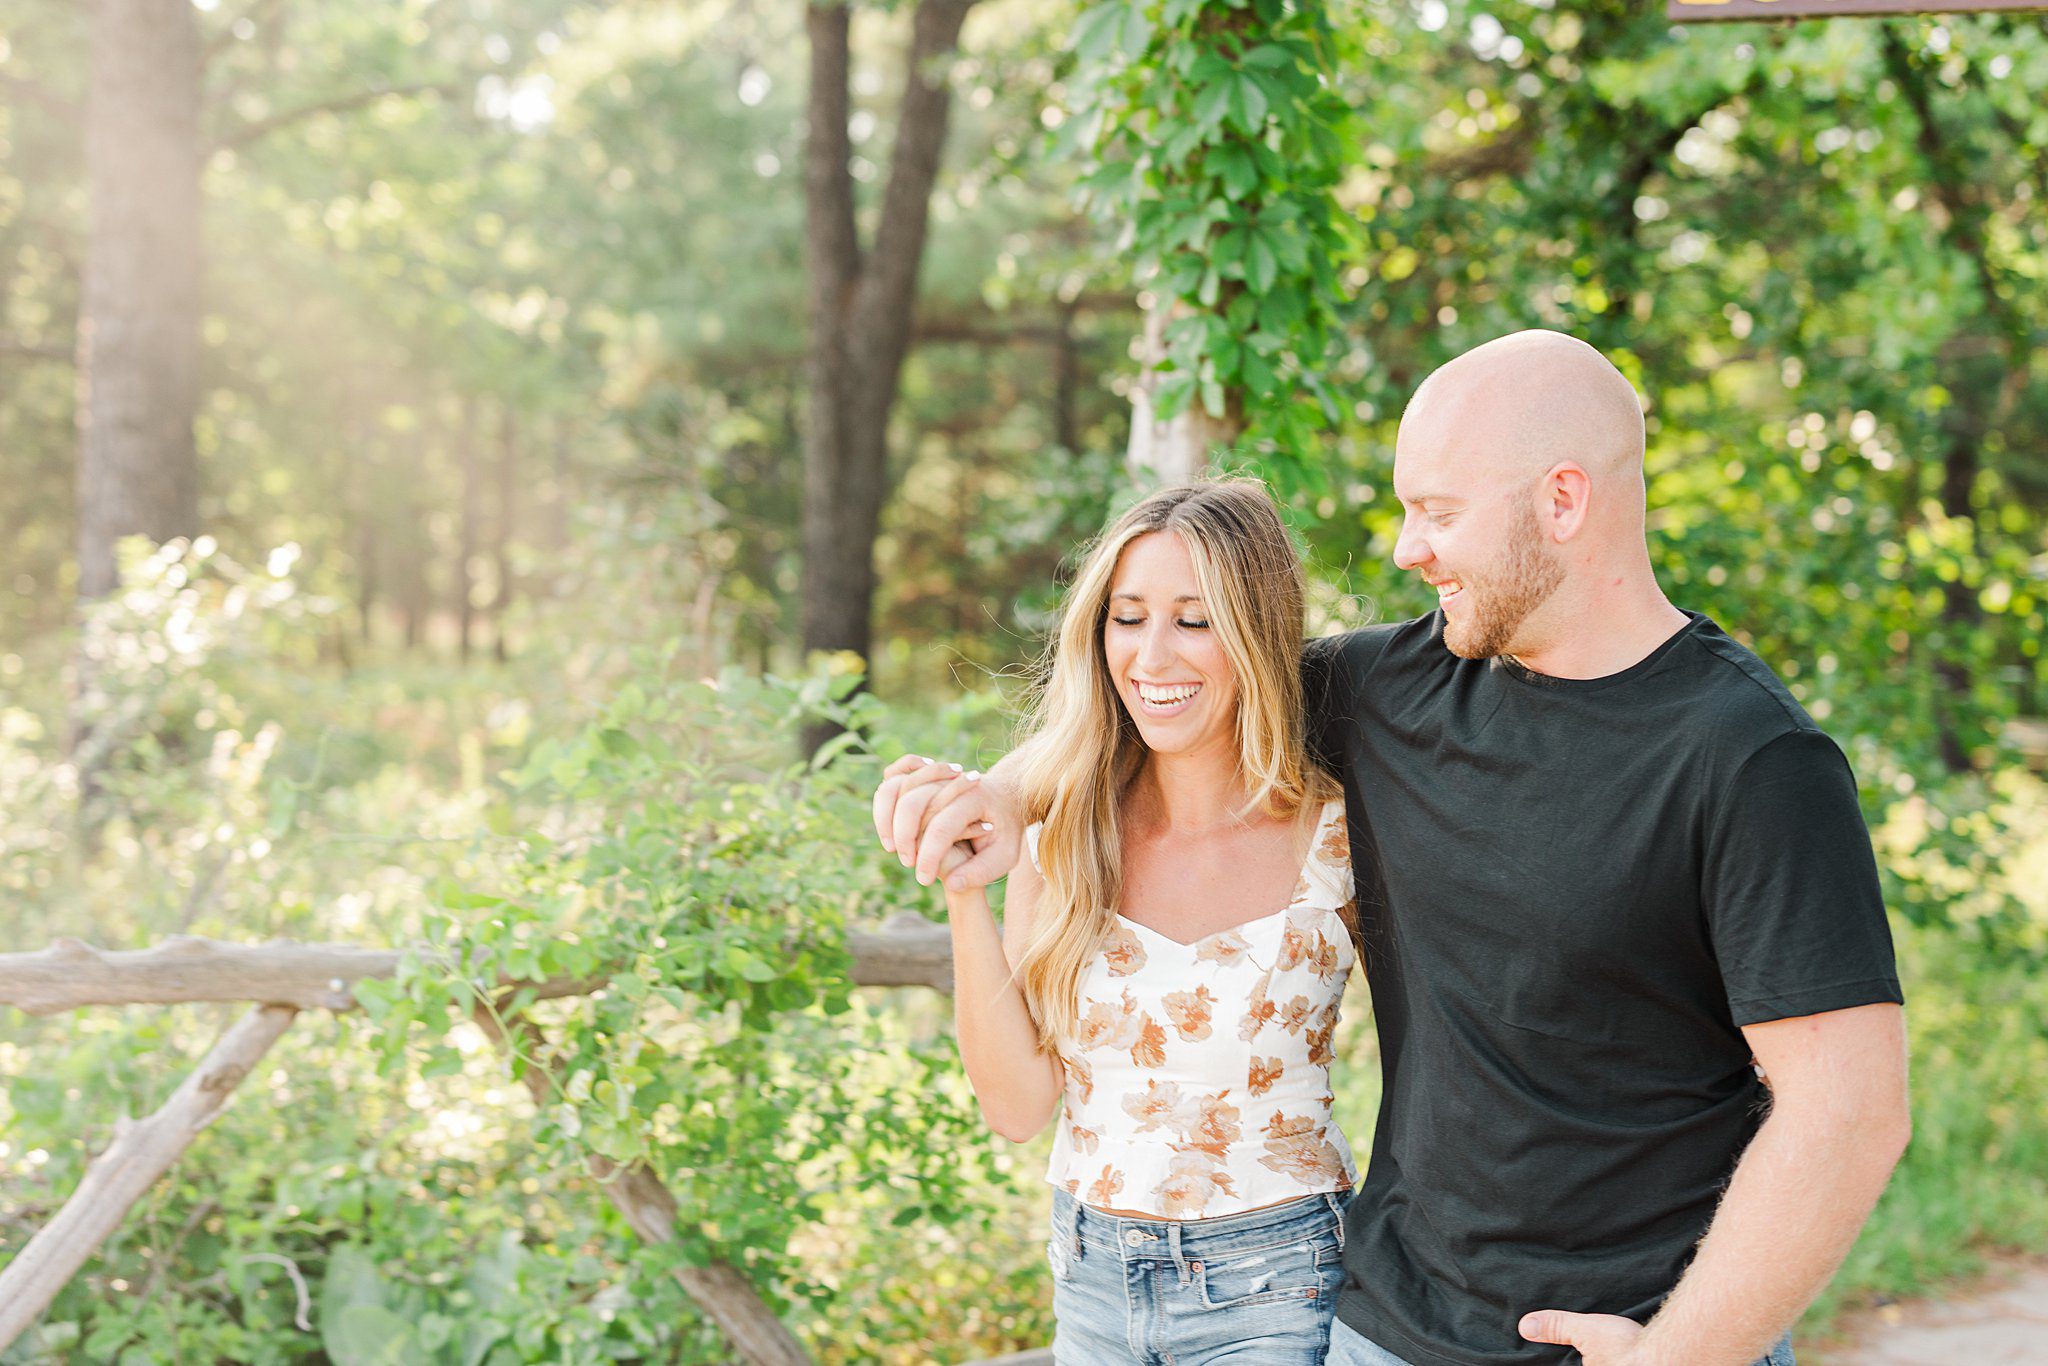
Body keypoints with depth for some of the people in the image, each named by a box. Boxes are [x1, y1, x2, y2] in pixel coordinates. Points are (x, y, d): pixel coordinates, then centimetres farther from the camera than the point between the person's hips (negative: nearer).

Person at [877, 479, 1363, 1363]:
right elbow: (1017, 1105, -7)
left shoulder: (1337, 834, -13)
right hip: (1092, 1279, 3)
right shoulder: (1067, 832, -4)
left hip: (1270, 1290, -3)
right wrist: (962, 886, -17)